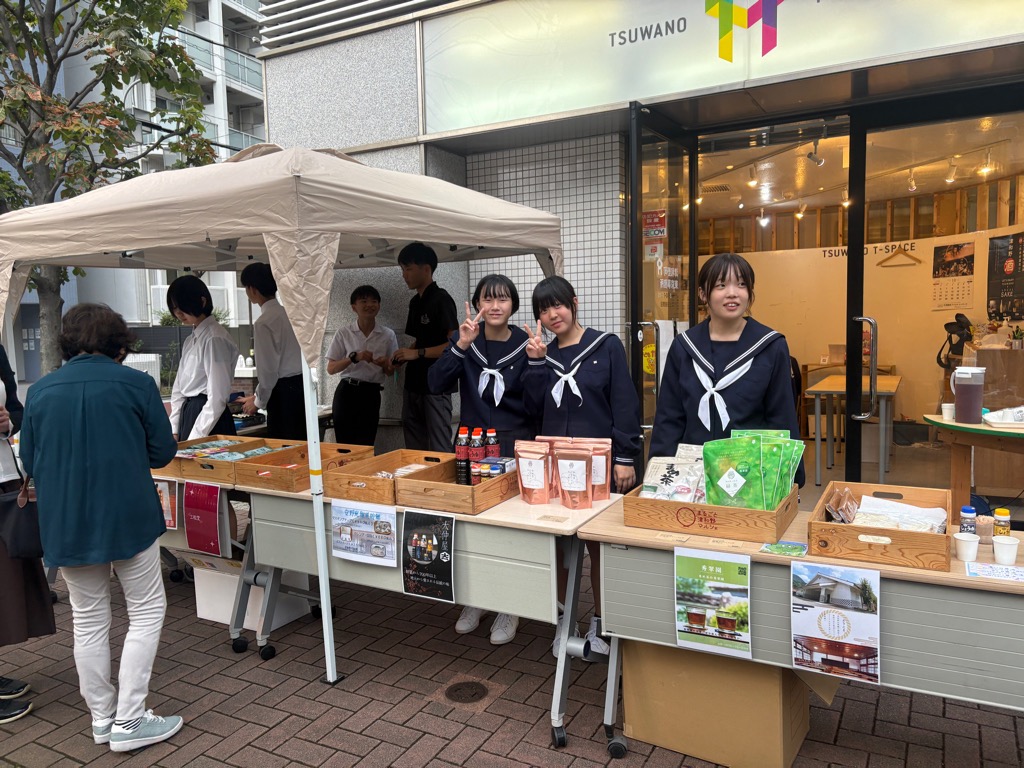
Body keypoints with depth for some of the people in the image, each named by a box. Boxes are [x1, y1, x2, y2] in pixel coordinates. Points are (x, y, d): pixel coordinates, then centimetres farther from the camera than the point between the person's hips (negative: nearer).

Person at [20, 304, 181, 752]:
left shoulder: (40, 391, 2)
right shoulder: (135, 383, -8)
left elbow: (29, 463, 8)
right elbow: (163, 453, -4)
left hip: (65, 525, 4)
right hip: (128, 518, -4)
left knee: (88, 619, 17)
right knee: (146, 612, 9)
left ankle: (102, 718, 27)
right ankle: (128, 722, 10)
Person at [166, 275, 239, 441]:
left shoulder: (214, 339, -12)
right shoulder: (191, 341, 14)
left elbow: (217, 397, -16)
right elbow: (179, 389, 15)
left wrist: (194, 439, -15)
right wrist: (174, 431, 7)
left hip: (210, 421, -8)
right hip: (188, 415, 8)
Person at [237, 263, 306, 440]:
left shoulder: (264, 322, -14)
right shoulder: (287, 313, 10)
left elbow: (268, 369, -14)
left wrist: (258, 401, 2)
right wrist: (258, 395, 20)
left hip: (284, 392, -8)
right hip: (301, 386, 8)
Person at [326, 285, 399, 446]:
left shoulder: (388, 335, 5)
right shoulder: (344, 333, 1)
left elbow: (391, 372, 11)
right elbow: (331, 369, -1)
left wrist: (385, 365, -12)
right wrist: (354, 357, -17)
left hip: (371, 394, 1)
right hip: (346, 392, -1)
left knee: (365, 445, 5)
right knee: (344, 444, -1)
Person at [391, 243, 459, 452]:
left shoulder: (441, 299, -11)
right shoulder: (415, 302, 13)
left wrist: (417, 353, -19)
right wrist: (403, 357, 5)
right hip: (414, 384, 8)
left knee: (439, 450, -4)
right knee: (414, 448, 13)